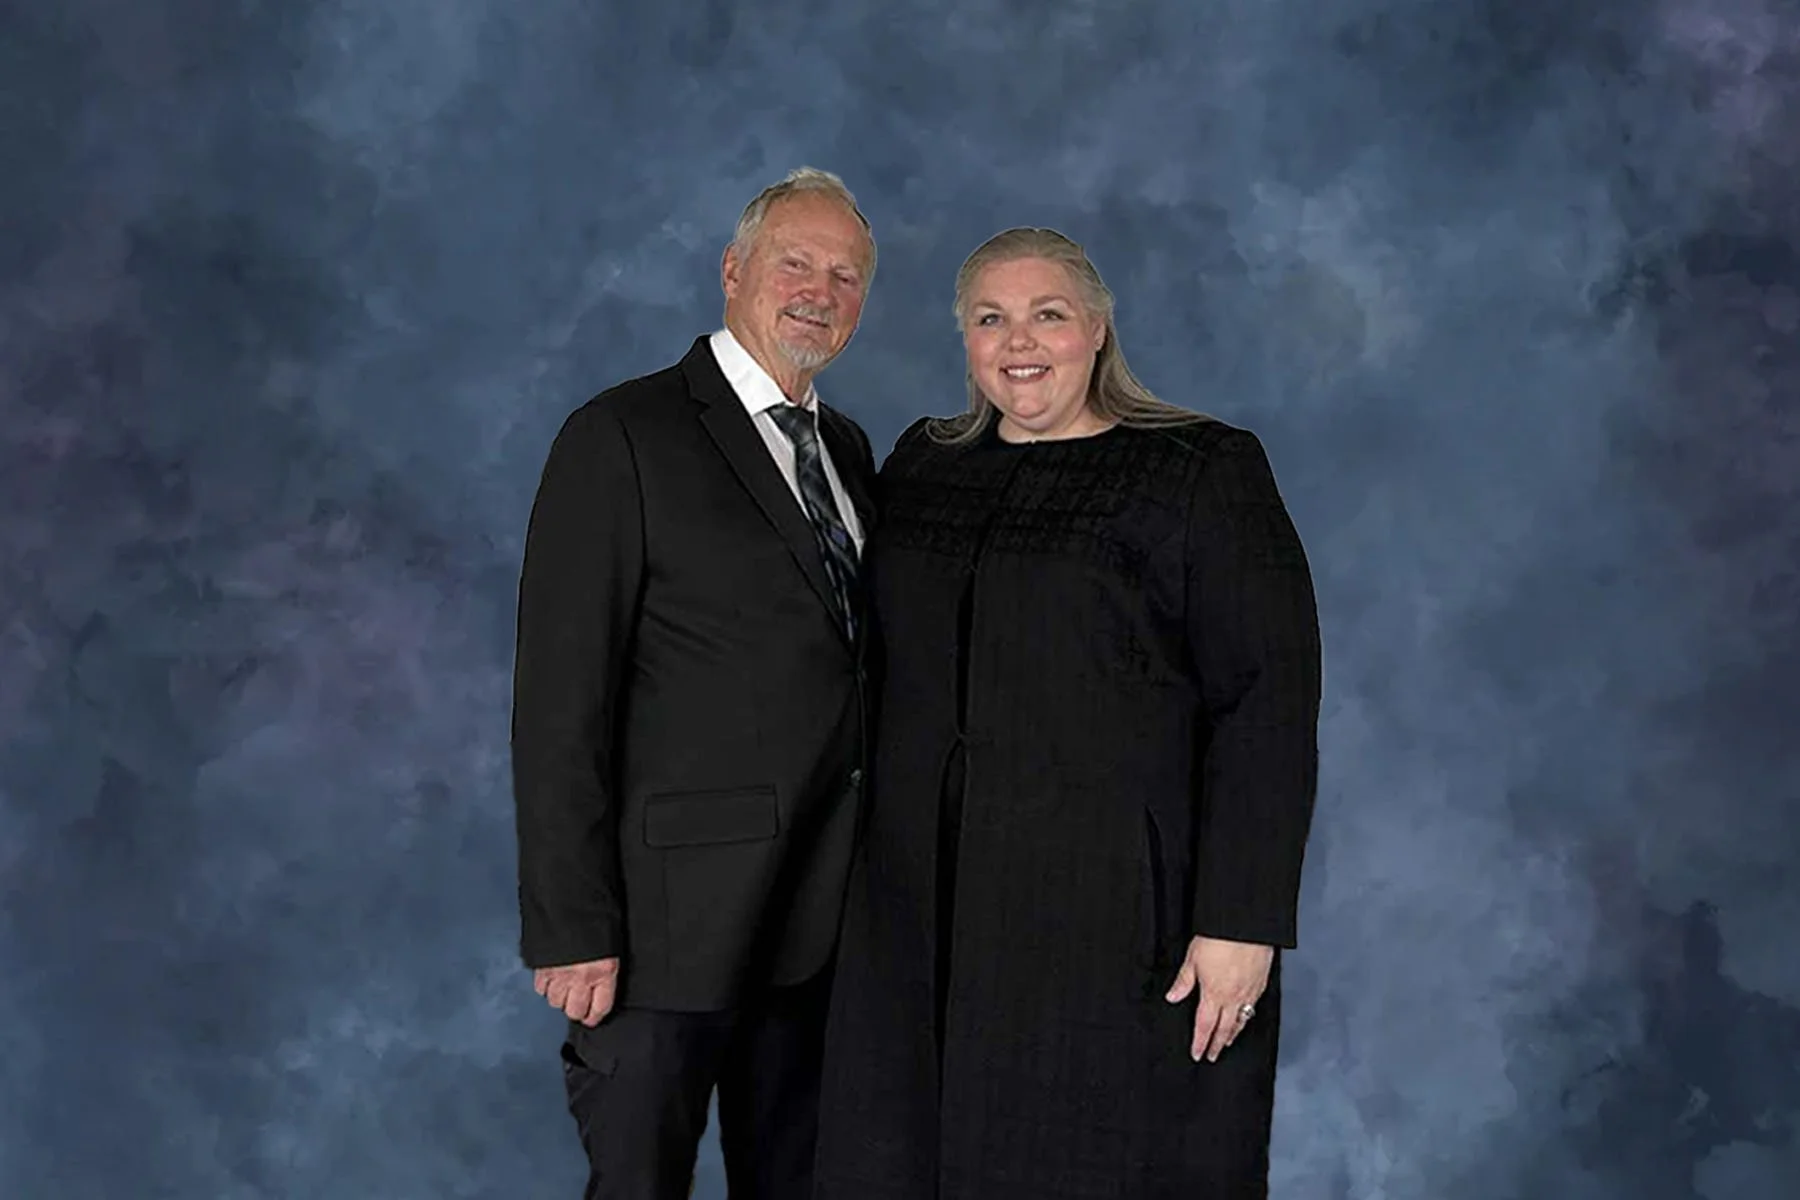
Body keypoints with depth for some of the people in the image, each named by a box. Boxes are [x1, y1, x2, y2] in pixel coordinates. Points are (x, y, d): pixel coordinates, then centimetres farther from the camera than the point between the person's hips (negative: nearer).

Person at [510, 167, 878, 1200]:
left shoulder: (850, 447, 14)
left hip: (823, 915, 7)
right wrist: (572, 928, -16)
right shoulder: (624, 438, -8)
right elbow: (561, 700, -12)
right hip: (676, 913, -6)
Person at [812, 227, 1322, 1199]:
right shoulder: (919, 466, 10)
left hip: (1120, 916, -4)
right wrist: (883, 866, 9)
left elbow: (1268, 704, -11)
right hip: (929, 908, 5)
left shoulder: (1204, 473, -6)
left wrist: (1241, 922, -17)